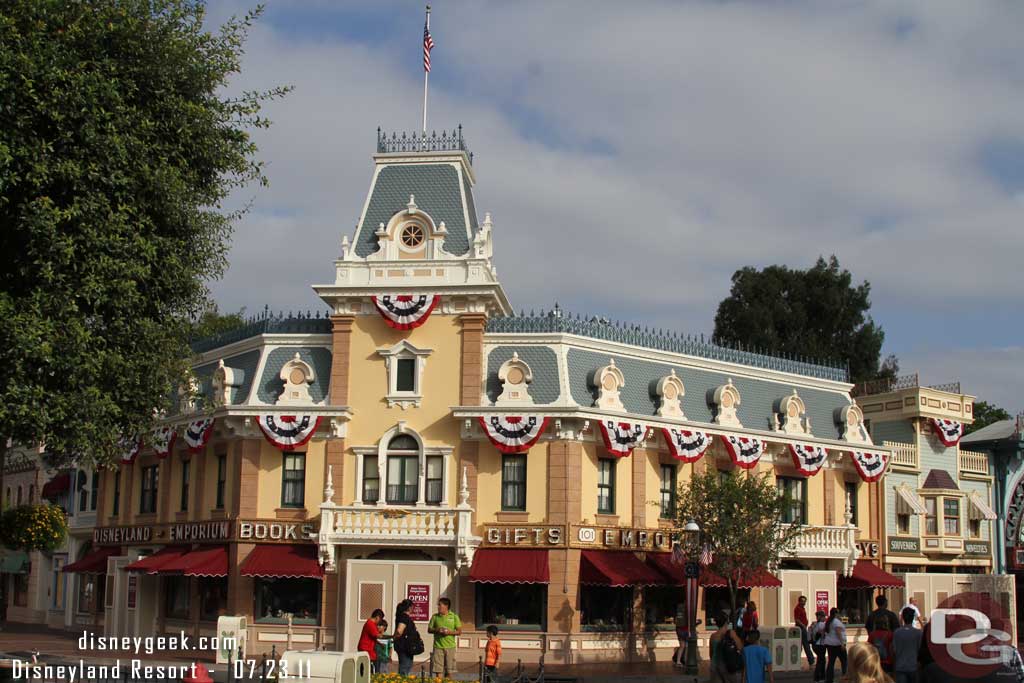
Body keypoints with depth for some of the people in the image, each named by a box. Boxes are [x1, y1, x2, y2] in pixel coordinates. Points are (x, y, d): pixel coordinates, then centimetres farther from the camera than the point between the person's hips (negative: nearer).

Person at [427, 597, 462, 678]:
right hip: (438, 646, 1)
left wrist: (450, 632, -13)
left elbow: (459, 631, 4)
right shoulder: (435, 617, 8)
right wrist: (436, 630, -10)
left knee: (449, 672, 2)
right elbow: (429, 630, 10)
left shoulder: (454, 617, 5)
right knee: (438, 670, -4)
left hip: (450, 646, 0)